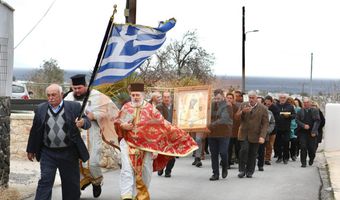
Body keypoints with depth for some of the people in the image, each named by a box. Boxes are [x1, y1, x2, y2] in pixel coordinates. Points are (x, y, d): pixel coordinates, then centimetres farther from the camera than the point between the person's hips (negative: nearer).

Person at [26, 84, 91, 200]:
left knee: (71, 184, 9)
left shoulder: (74, 107, -2)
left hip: (69, 153, 0)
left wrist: (83, 122, -28)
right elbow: (34, 131, 9)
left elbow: (87, 123, -3)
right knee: (45, 181, -5)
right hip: (47, 153, 0)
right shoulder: (40, 109, 3)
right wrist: (31, 150, 13)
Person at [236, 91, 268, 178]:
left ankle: (250, 172, 16)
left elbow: (265, 123, -3)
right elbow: (237, 117, 2)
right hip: (244, 134, 1)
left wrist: (262, 136, -13)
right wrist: (243, 111, -19)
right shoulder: (243, 105, 7)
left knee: (252, 154, 3)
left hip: (255, 135, -1)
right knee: (244, 150, -13)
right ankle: (242, 170, -2)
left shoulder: (263, 108, -1)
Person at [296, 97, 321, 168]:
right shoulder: (300, 111, 7)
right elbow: (297, 120, 3)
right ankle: (303, 162, 2)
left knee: (311, 148, 0)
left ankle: (311, 159, 28)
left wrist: (314, 131, -11)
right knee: (303, 147, -6)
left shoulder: (315, 111, 4)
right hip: (303, 132, 1)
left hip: (312, 133, 0)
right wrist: (303, 125, -13)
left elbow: (317, 121, -1)